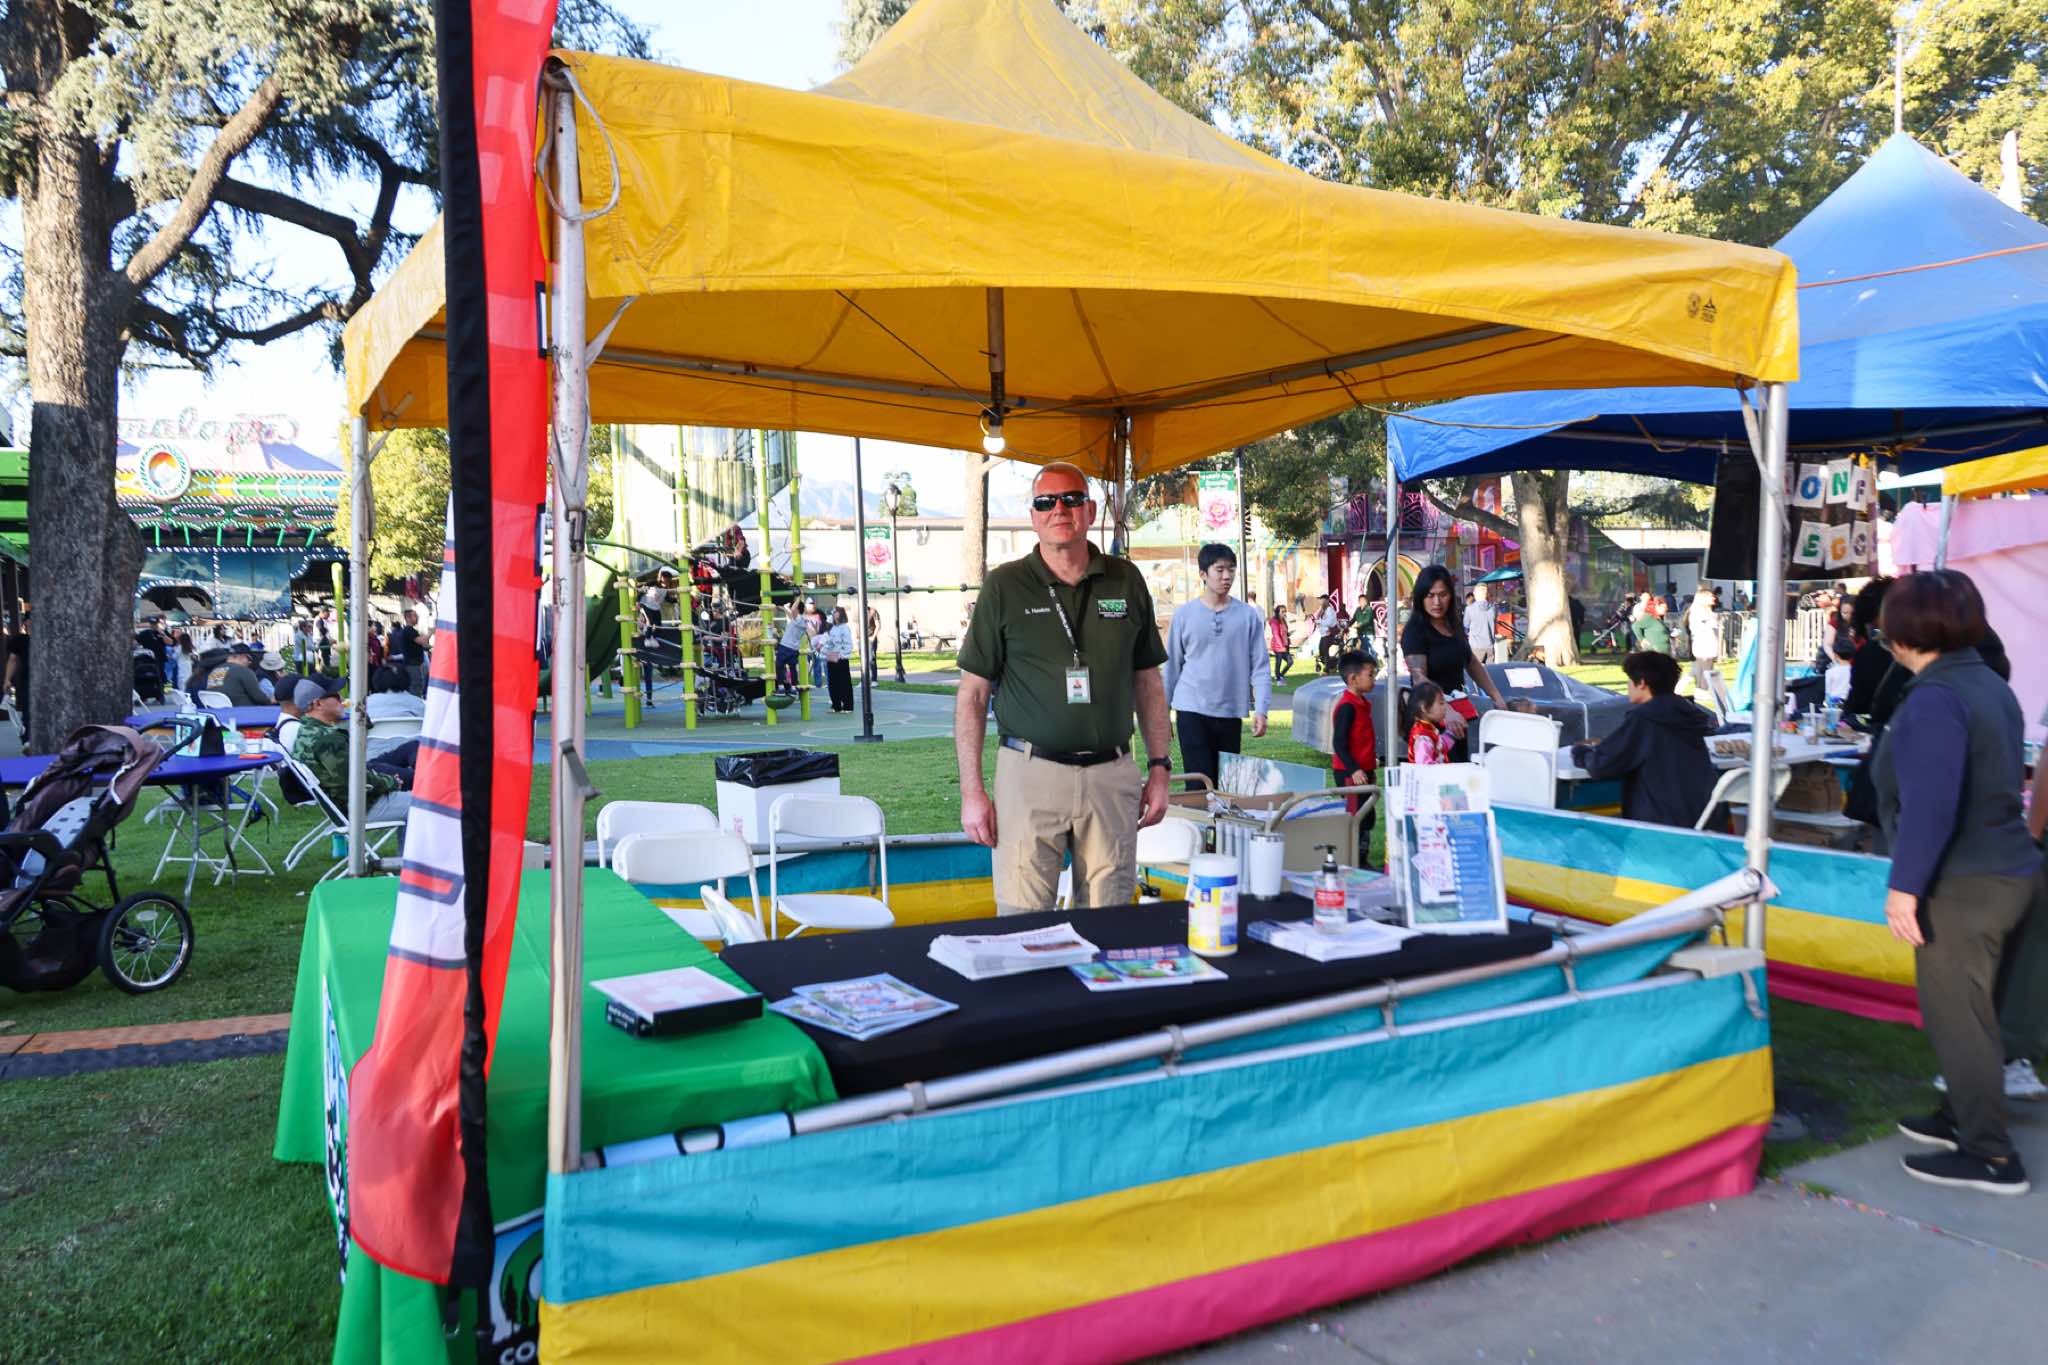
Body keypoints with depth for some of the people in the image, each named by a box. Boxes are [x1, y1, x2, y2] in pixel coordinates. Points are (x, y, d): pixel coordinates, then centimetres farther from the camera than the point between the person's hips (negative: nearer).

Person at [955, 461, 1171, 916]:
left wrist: (1159, 767, 7)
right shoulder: (1005, 587, 0)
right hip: (1030, 774, -2)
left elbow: (1148, 682, 14)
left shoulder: (1126, 581, 7)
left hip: (1111, 776, 3)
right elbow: (973, 693, 0)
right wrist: (971, 791, -6)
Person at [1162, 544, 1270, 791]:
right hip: (1192, 710, -1)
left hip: (1231, 713, 2)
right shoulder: (1184, 614, 0)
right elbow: (1173, 666, 7)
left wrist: (1260, 710, -9)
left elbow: (1260, 667, 0)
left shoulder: (1248, 615, 1)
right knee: (1200, 784, -8)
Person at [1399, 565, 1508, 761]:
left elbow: (1473, 663, 25)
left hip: (1458, 710, 8)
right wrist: (1447, 712, -37)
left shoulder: (1453, 625, 12)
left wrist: (1497, 698, 21)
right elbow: (1419, 678, -24)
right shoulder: (1414, 631, -12)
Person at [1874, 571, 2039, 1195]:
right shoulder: (1989, 684, 11)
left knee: (1955, 1015, -1)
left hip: (1962, 885, -10)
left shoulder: (1934, 700, -21)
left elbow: (1930, 804, -28)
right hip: (2003, 870, 10)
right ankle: (1962, 1117, 35)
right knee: (1965, 1007, 21)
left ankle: (1989, 1156, 7)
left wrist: (1906, 885, -23)